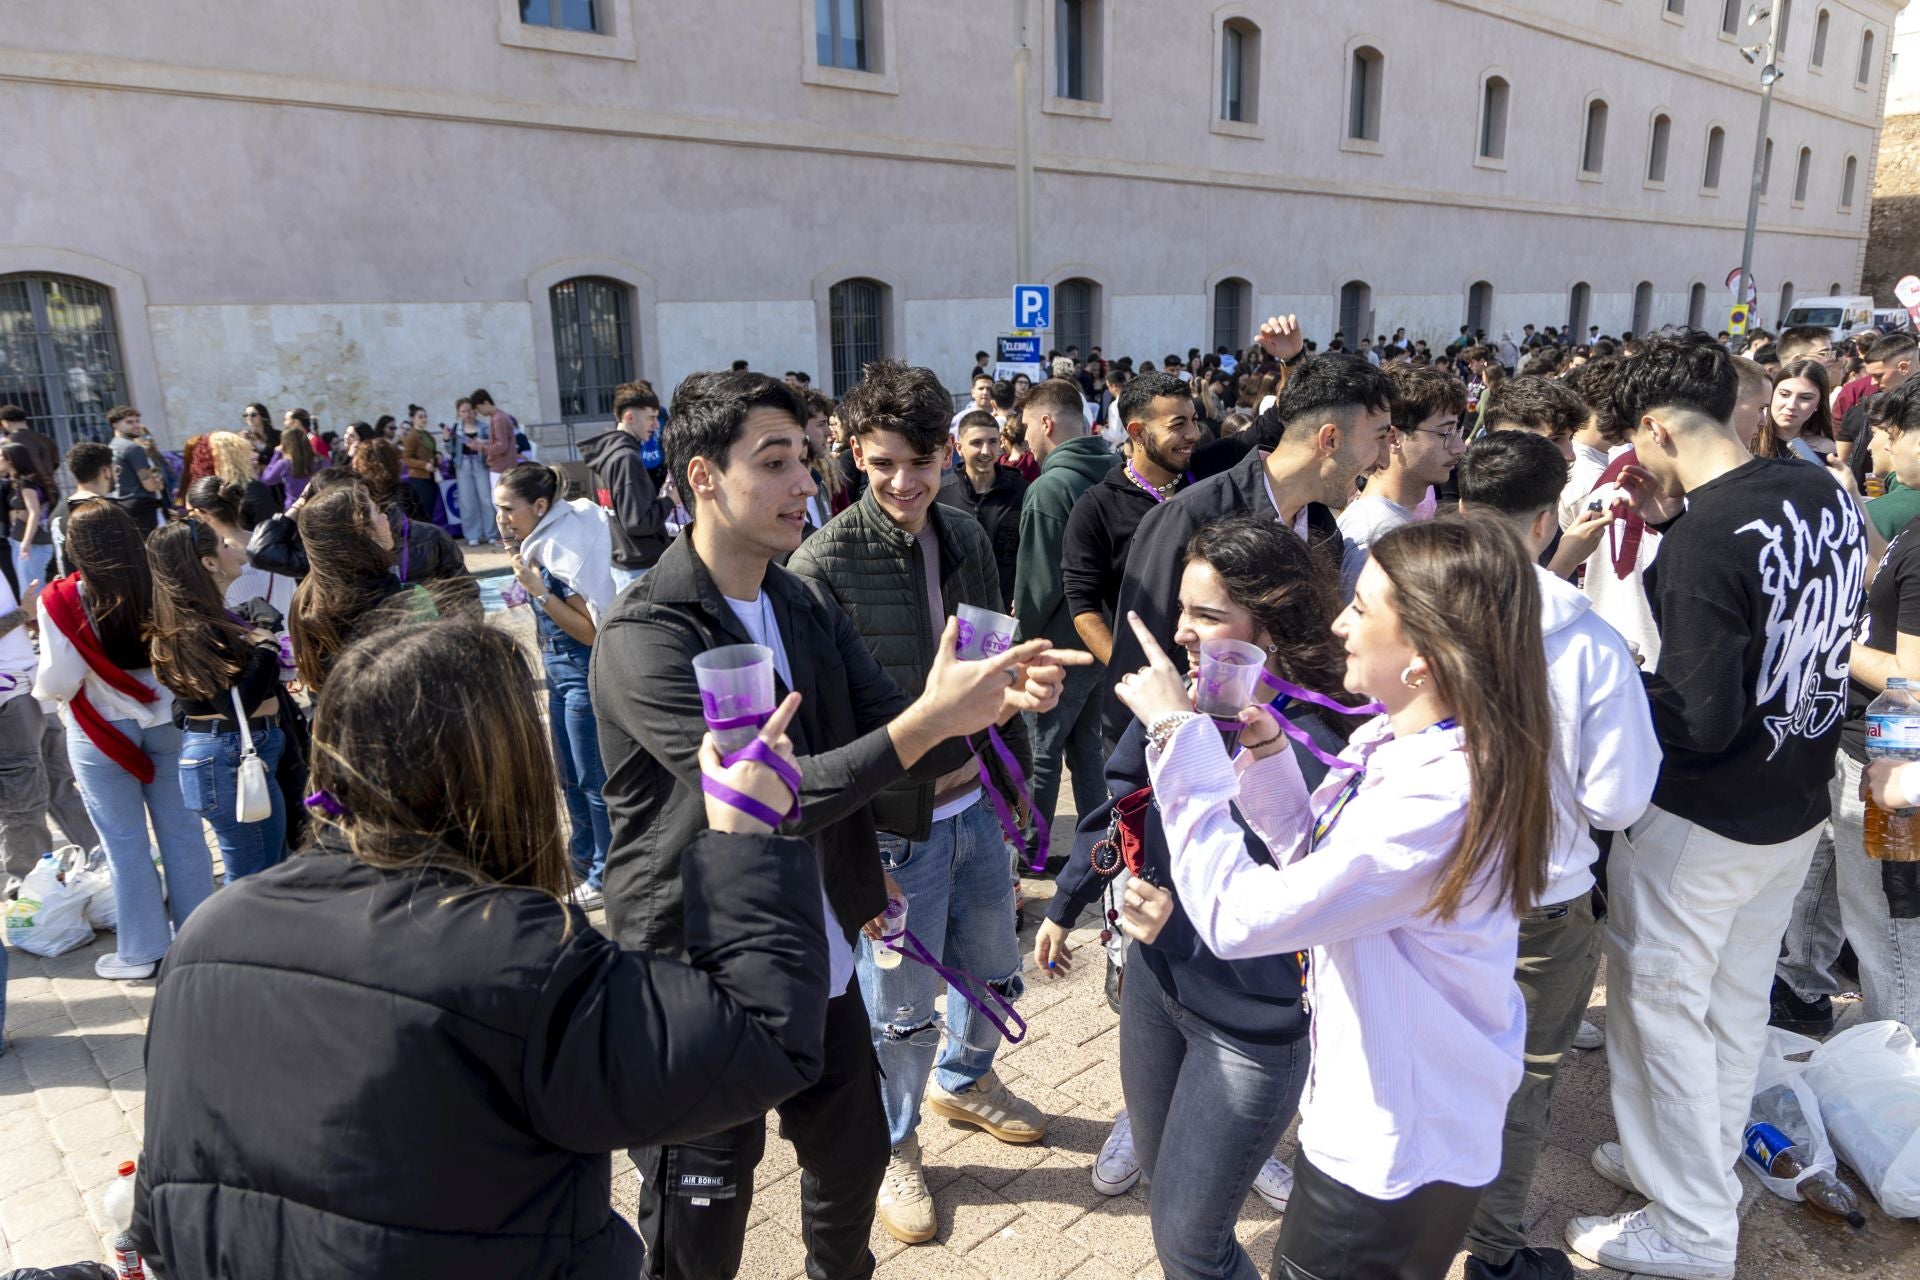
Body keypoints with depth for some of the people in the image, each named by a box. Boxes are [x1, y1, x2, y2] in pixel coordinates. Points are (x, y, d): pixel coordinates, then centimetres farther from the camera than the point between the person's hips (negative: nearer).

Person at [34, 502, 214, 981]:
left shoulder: (63, 601, -14)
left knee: (125, 842, 8)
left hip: (102, 737, -3)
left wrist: (41, 683, 8)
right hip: (167, 724, 3)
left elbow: (58, 684, -13)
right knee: (181, 830, 12)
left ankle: (143, 951, 19)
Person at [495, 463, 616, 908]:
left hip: (584, 674, -10)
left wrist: (539, 591, -27)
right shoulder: (540, 542, 6)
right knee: (570, 776, 20)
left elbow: (592, 630, -23)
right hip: (560, 672, 10)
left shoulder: (566, 549, -22)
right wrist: (525, 569, 8)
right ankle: (584, 859, 37)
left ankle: (606, 876, 14)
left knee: (593, 780, 1)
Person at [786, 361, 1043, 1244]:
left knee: (994, 974, 23)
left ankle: (962, 1081, 53)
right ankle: (892, 1147, 39)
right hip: (893, 826, -6)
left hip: (976, 806, 6)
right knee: (902, 1012, 11)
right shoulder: (824, 565, -17)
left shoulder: (966, 538, 2)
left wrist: (1013, 770, 14)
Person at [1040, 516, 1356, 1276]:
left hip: (1254, 1022, -5)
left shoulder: (1313, 748, -27)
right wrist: (1065, 906, 16)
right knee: (1166, 1157, 27)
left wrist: (1181, 917, -31)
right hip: (1159, 978, 5)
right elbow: (1120, 806, 6)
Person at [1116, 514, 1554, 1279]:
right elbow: (1317, 860, 8)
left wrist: (1180, 735, -31)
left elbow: (1235, 916, -35)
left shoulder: (1439, 800, -34)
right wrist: (1264, 750, -6)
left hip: (1396, 1152, -9)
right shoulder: (1389, 740, -4)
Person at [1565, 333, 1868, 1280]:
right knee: (1737, 997, 23)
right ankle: (1703, 1162, 43)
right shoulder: (1824, 493, -2)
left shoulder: (1704, 537, -27)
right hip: (1796, 804, 9)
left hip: (1703, 821, -8)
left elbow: (1704, 720, -27)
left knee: (1660, 1003, 8)